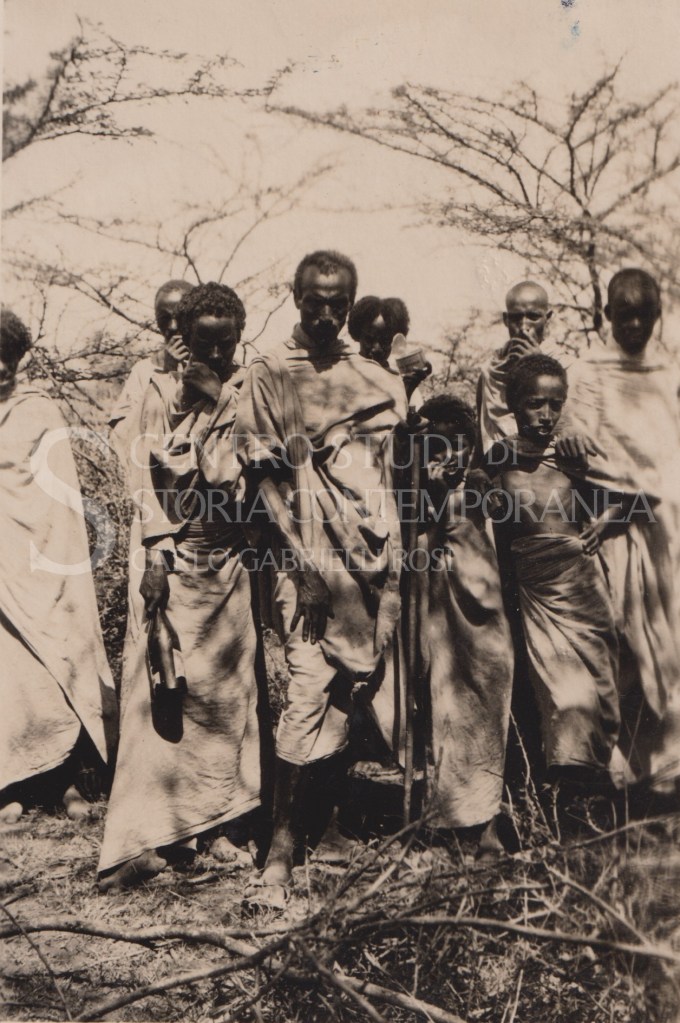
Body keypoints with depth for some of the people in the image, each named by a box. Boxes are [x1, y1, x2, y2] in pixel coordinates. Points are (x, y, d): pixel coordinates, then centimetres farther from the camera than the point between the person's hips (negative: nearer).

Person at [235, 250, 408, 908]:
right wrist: (303, 565, -11)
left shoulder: (379, 381, 15)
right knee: (308, 690, -9)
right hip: (310, 560, -4)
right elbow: (264, 475, -3)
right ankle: (281, 846, 1)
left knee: (404, 683, 8)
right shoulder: (268, 377, 3)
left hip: (381, 556, 4)